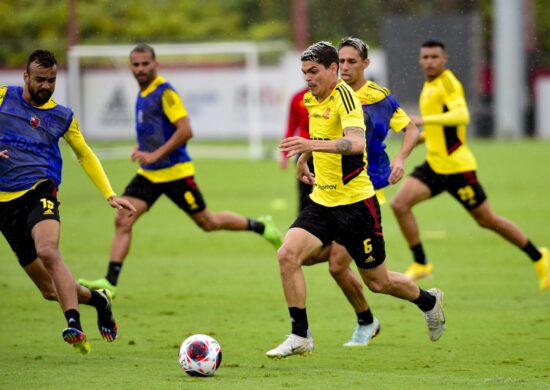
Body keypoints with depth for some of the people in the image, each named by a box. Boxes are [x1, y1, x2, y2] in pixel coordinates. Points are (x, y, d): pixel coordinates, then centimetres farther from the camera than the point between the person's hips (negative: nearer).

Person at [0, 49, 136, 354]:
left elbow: (85, 155, 22)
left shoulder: (62, 116, 11)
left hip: (40, 193, -1)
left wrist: (110, 195, 14)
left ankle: (74, 325, -37)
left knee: (47, 251, -34)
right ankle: (97, 299, 27)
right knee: (49, 290, 0)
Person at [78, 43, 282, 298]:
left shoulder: (164, 92, -15)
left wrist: (155, 155, -24)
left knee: (207, 223, 6)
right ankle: (110, 282, -11)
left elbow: (185, 130, -23)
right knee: (122, 220, -8)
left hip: (174, 172, -8)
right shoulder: (142, 94, 11)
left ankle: (260, 226, 27)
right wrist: (141, 147, 9)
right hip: (148, 174, 8)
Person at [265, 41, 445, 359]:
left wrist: (313, 145, -49)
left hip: (356, 203, -7)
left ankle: (429, 301, 38)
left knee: (378, 282, 8)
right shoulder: (311, 99, 7)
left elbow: (356, 142, -37)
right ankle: (300, 337, -10)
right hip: (321, 201, 7)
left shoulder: (344, 96, -19)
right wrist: (303, 159, 21)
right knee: (288, 254, -17)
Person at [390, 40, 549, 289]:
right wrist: (419, 137, 15)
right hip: (434, 164, 8)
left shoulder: (448, 82, -13)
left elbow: (461, 116, -31)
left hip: (456, 165, -8)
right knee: (399, 204, -11)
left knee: (487, 220, 2)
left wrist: (424, 120, -38)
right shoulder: (428, 86, 14)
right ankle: (421, 264, -1)